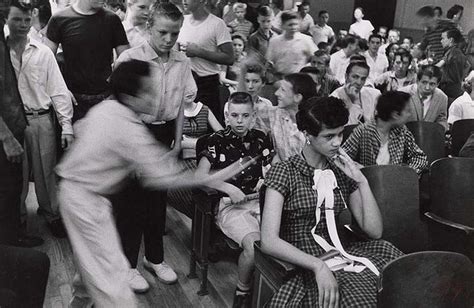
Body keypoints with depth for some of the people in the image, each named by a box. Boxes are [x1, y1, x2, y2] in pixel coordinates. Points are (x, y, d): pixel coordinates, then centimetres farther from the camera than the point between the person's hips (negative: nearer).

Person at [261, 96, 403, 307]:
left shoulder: (342, 172, 10)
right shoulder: (283, 173, -6)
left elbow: (374, 231, 5)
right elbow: (269, 241, -16)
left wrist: (362, 181, -4)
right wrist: (318, 266, -26)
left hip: (341, 254, 6)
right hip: (303, 263, -6)